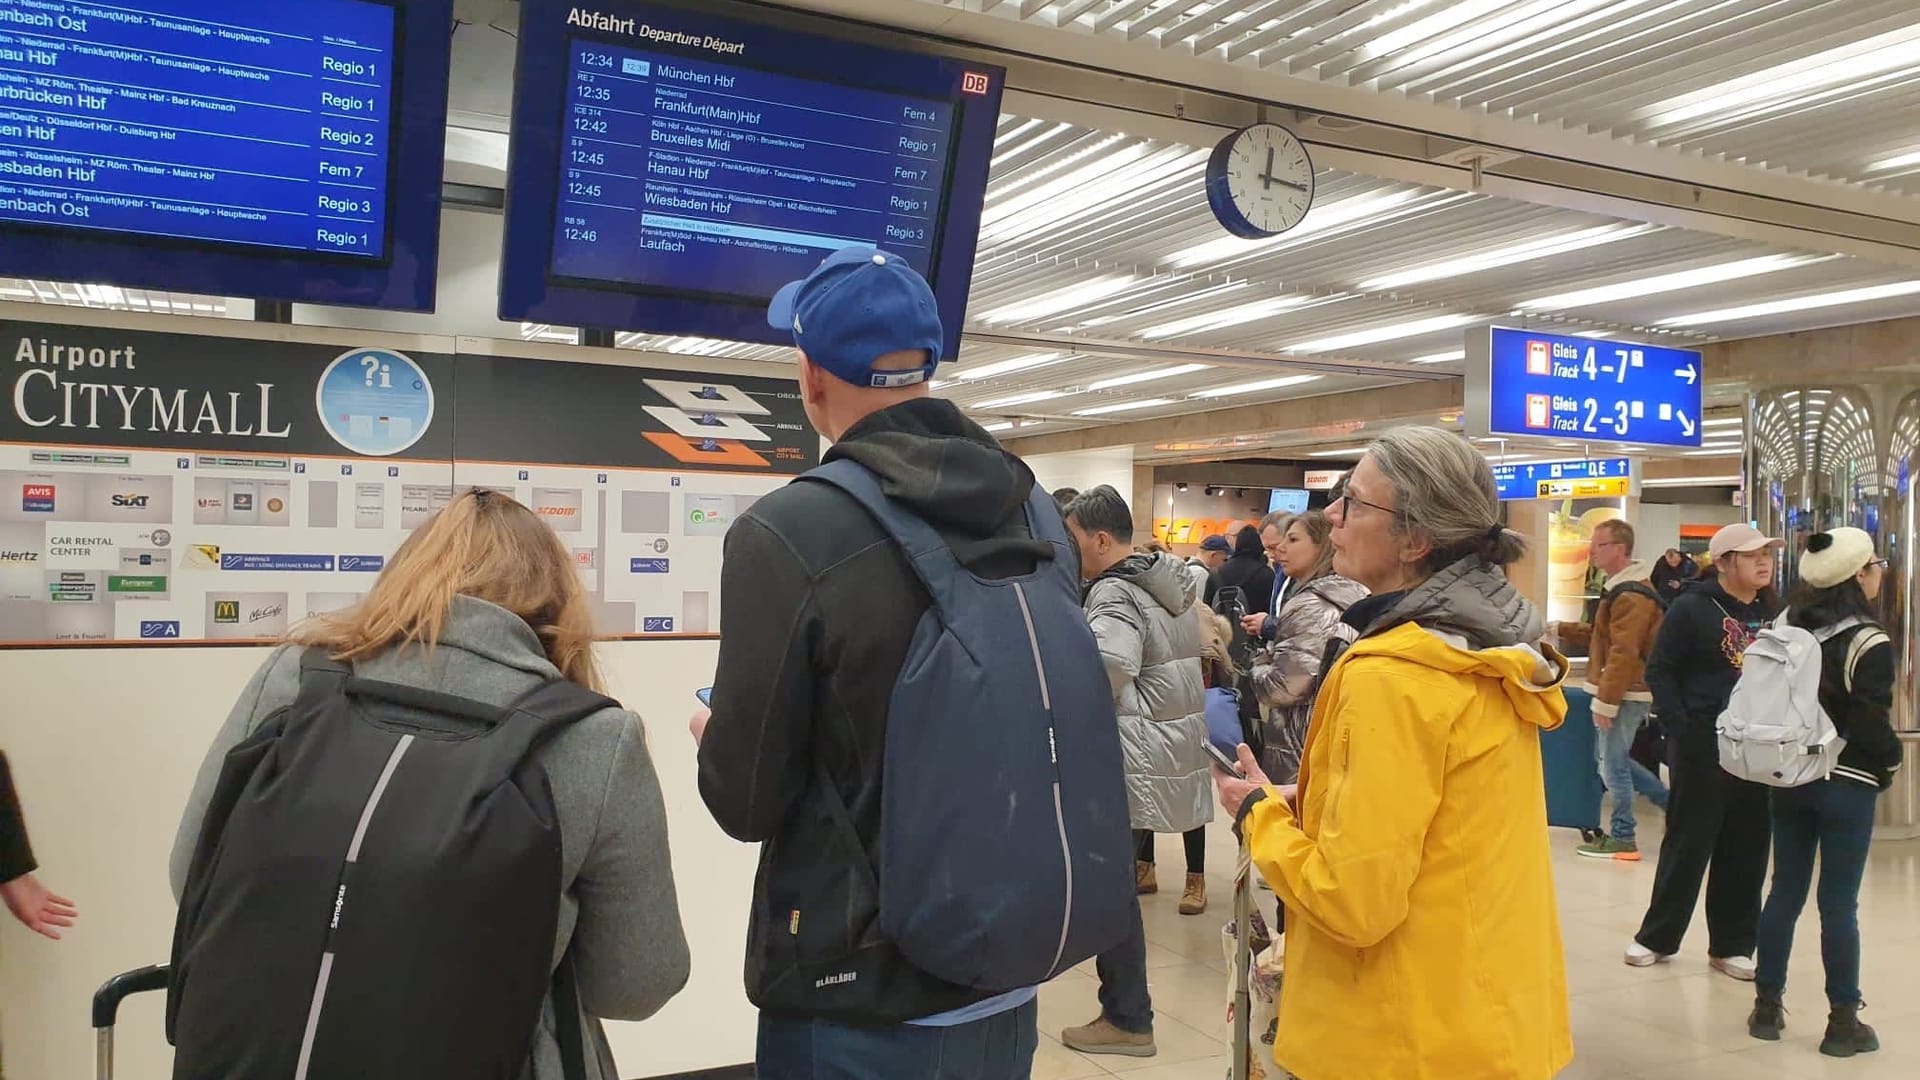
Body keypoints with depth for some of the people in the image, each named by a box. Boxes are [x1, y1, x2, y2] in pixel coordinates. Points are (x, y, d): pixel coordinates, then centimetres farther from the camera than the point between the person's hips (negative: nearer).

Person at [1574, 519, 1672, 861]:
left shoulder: (1630, 596, -19)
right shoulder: (1624, 587, 14)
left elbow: (1624, 655, -23)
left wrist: (1606, 702, -22)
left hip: (1626, 694, -10)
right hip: (1624, 692, 10)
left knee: (1613, 763, -2)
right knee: (1608, 757, 17)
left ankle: (1622, 839, 7)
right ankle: (1672, 802, 25)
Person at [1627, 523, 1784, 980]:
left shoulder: (1771, 613, 9)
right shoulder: (1692, 608, -6)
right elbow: (1659, 672, -7)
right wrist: (1682, 730, -14)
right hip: (1703, 746, -5)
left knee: (1747, 850, 9)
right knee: (1688, 844, 2)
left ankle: (1732, 946, 20)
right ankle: (1656, 936, 16)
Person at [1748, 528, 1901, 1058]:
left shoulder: (1788, 632, 3)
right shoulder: (1867, 643, -15)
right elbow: (1871, 725, -14)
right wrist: (1891, 760, 2)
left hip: (1788, 779, 5)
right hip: (1846, 785, -5)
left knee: (1785, 892, 12)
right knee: (1839, 904, 2)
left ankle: (1767, 1006, 18)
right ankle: (1843, 1022, 11)